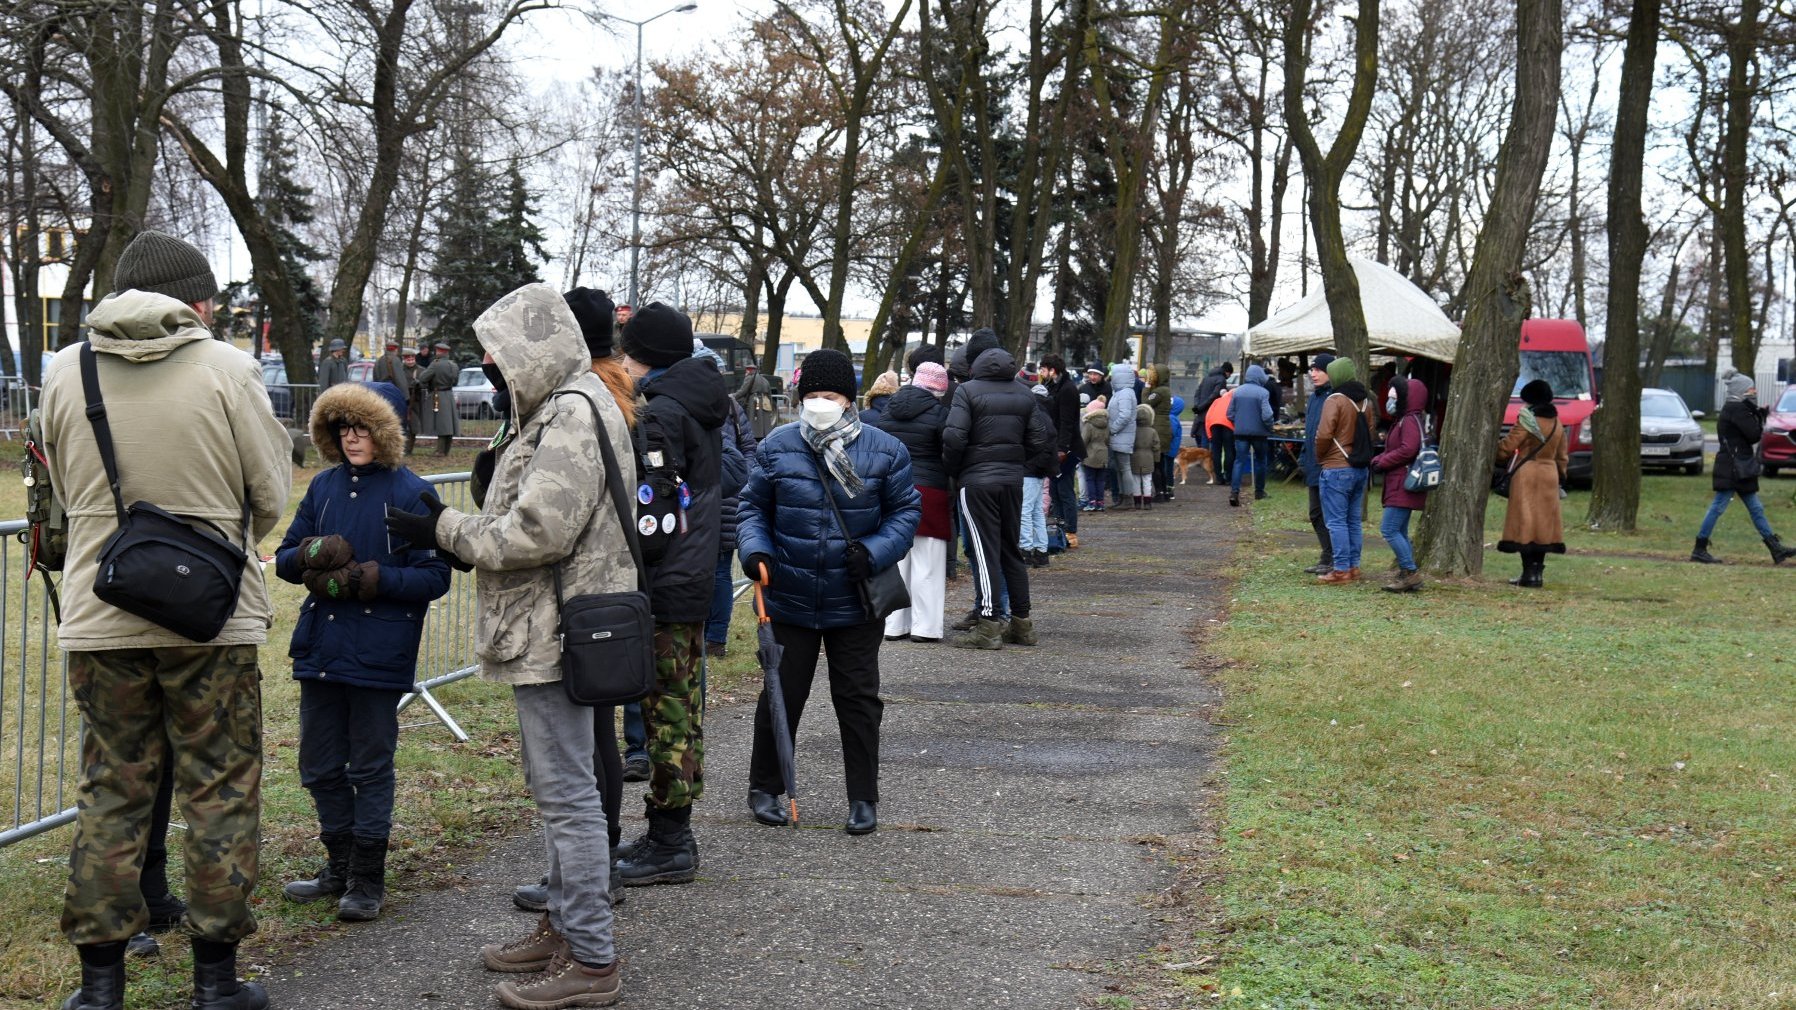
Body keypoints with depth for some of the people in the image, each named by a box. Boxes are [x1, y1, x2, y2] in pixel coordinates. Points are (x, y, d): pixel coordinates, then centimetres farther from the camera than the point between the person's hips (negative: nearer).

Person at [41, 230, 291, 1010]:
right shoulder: (227, 369, -10)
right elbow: (271, 493, -4)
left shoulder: (64, 372, 0)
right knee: (219, 791, 8)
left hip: (98, 619, 3)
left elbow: (63, 486, 11)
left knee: (110, 791, 11)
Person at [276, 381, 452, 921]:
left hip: (378, 653, -6)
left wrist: (364, 578, -18)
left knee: (370, 766, 5)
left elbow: (435, 577, -10)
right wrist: (313, 555, -11)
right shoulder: (325, 486, 9)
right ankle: (339, 867, 28)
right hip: (320, 647, 6)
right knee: (320, 765, 13)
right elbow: (285, 557, 12)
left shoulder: (412, 493, -8)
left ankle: (367, 880, 15)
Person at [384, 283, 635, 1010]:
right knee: (555, 788, 19)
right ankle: (564, 927, 31)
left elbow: (538, 533, -24)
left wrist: (445, 531, -12)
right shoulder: (559, 410, 16)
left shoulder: (574, 414, -17)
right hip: (546, 632, 11)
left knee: (568, 793, -6)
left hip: (558, 634, -11)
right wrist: (456, 531, 8)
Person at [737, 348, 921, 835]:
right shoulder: (776, 448, -2)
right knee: (781, 695, 9)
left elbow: (905, 510, 3)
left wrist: (875, 552, -14)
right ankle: (765, 787, 25)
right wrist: (755, 550, -12)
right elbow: (753, 507, 6)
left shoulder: (884, 451, -4)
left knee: (858, 699, 7)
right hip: (789, 599, 1)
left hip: (856, 603, 0)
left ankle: (863, 798, 17)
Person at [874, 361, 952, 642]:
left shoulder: (888, 410, 11)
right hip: (928, 490, -5)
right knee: (927, 562, -1)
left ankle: (894, 625, 12)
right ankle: (924, 626, -1)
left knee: (895, 560, 10)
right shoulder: (938, 412, -7)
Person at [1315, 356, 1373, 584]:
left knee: (1336, 521, -4)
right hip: (1360, 469, 8)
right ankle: (1353, 566, 17)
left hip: (1336, 469, -8)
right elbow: (1369, 432, 18)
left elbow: (1324, 434, -20)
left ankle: (1341, 569, -5)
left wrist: (1319, 456, -4)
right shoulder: (1363, 401, 12)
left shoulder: (1335, 400, -14)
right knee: (1354, 520, 13)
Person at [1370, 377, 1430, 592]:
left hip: (1404, 486, -11)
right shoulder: (1403, 421, 19)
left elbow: (1407, 450, -26)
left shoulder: (1410, 421, -14)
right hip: (1400, 486, 11)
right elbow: (1394, 450, 21)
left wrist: (1382, 462, -15)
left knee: (1389, 529, -13)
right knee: (1399, 532, 13)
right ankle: (1407, 575, 15)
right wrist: (1378, 460, 2)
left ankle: (1410, 572, -11)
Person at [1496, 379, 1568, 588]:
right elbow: (1561, 456, 16)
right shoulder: (1557, 424, 11)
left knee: (1525, 523, -5)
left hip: (1526, 475, -6)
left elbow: (1507, 447, -11)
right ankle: (1537, 571, 10)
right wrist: (1561, 477, 25)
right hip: (1549, 476, 6)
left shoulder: (1527, 421, -11)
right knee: (1543, 523, 10)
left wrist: (1494, 456, 8)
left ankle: (1529, 573, -9)